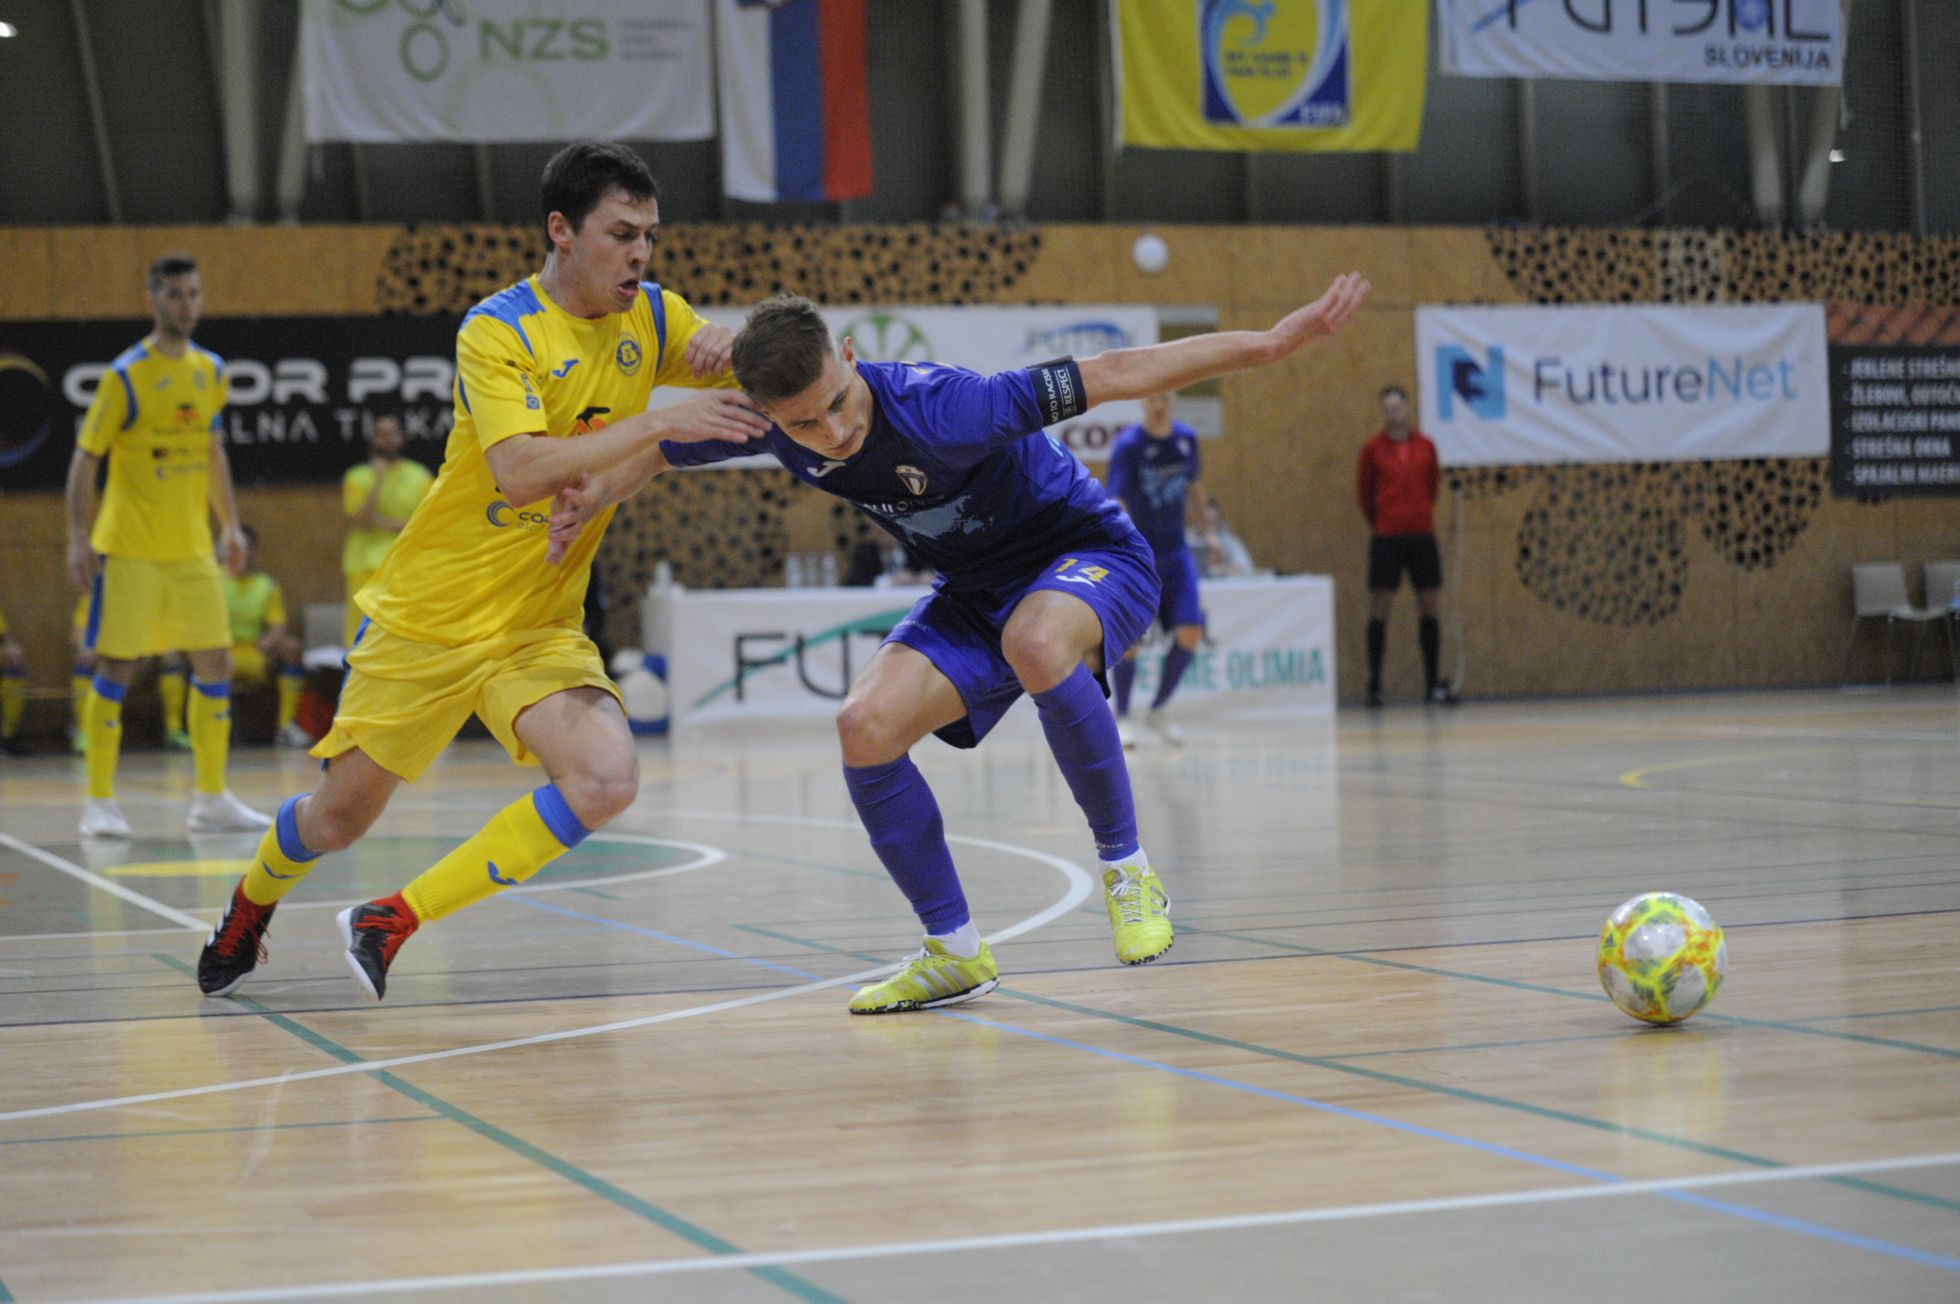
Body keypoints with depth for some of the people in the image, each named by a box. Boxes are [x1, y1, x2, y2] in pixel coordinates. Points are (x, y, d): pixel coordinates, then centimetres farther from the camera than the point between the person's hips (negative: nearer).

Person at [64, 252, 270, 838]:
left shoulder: (210, 371, 8)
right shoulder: (125, 376, -9)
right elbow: (85, 459, -7)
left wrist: (230, 525, 16)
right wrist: (78, 538, -13)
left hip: (192, 548, 6)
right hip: (128, 547, -6)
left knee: (216, 665, 4)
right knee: (116, 667, -3)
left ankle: (212, 799, 13)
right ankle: (99, 802, 4)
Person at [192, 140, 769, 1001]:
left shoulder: (651, 317, 0)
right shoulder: (497, 332, -17)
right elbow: (520, 471, -31)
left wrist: (728, 348, -18)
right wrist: (659, 424, -36)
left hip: (542, 630, 4)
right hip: (428, 618, -4)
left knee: (606, 780, -23)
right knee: (339, 817, 8)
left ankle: (391, 924, -8)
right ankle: (249, 910, 45)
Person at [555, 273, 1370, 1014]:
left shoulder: (940, 407, -34)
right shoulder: (774, 427, -15)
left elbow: (1116, 374, -32)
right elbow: (652, 450, 4)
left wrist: (1277, 341, -33)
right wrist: (590, 499, -17)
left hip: (1090, 557, -6)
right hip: (975, 591, 6)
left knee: (1033, 641, -41)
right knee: (867, 728, -16)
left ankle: (1126, 868, -19)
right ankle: (954, 952, 4)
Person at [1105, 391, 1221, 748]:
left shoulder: (1186, 438, 4)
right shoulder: (1128, 444, -13)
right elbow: (1117, 502, -22)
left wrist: (1207, 530, 19)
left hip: (1175, 552, 5)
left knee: (1190, 632, -7)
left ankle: (1157, 711, 11)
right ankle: (1121, 717, 8)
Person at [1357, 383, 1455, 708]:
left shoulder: (1425, 446, 5)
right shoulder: (1373, 448, -1)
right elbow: (1363, 492, 8)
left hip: (1422, 535, 3)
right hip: (1386, 537, -3)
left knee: (1429, 606, 3)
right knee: (1379, 607, -3)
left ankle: (1432, 685, 10)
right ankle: (1374, 686, 1)